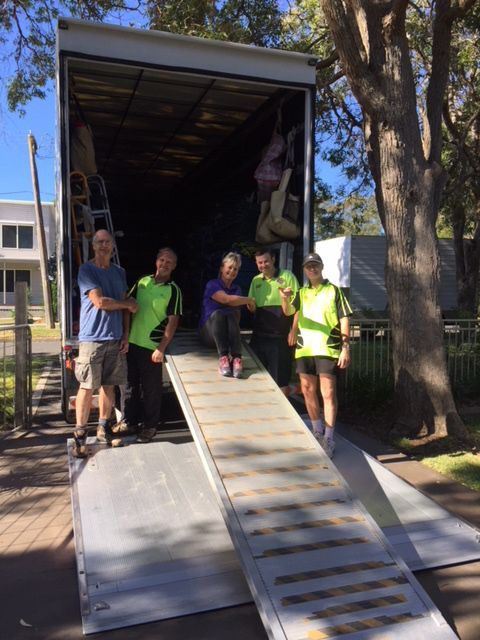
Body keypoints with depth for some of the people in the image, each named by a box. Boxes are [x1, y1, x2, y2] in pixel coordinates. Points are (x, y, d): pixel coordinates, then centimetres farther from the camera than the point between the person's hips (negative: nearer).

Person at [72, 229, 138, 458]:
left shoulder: (119, 272, 13)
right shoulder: (86, 270, -5)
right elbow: (99, 302, -14)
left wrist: (126, 335, 6)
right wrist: (128, 304, -2)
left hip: (115, 338, 5)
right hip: (92, 338, -5)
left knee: (109, 385, 10)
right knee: (87, 387, -3)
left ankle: (104, 426, 24)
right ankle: (80, 434, 7)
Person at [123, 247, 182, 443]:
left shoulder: (173, 290, -6)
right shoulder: (142, 281, 8)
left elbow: (173, 321, -10)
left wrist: (161, 348, -16)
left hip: (152, 346, -5)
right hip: (132, 342, 5)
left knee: (151, 388, 5)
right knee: (131, 384, 15)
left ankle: (150, 426, 20)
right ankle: (130, 420, 31)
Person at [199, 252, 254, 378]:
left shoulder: (237, 289, 16)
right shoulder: (212, 285, -1)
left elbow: (237, 316, 11)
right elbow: (227, 299, -18)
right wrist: (250, 300, -7)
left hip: (227, 335, 3)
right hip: (209, 333, -3)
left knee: (232, 314, -28)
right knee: (217, 313, -33)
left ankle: (237, 358, -43)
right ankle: (222, 357, -45)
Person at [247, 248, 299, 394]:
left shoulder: (287, 276, -2)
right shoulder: (256, 280, 13)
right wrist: (250, 305, -5)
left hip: (280, 336, -5)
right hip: (259, 335, 5)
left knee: (282, 379, 0)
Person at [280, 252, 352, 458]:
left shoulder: (333, 290, 2)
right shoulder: (302, 293, 14)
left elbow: (344, 320, -1)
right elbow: (289, 311, -3)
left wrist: (346, 349, -9)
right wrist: (285, 299, -26)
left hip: (327, 348, -4)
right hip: (304, 348, 5)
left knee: (328, 393, -5)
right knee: (308, 391, 11)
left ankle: (328, 439, 3)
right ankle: (318, 433, 29)